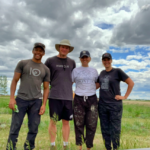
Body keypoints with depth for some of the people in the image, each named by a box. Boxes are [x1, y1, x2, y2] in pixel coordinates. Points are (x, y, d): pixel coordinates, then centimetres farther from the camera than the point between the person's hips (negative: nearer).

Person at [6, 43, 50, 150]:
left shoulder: (46, 69, 12)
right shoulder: (23, 63, 6)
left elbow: (46, 88, 10)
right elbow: (15, 81, 4)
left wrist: (44, 104, 1)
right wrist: (12, 98, -6)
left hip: (36, 101, 2)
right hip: (21, 99, -2)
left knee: (33, 129, 4)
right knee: (15, 128, -2)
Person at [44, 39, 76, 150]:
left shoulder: (72, 62, 11)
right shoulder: (50, 60, 3)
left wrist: (68, 85, 11)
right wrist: (51, 84, 6)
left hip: (68, 96, 3)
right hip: (54, 96, -2)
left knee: (66, 121, 9)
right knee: (53, 121, 3)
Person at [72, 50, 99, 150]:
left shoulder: (94, 71, 10)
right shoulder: (75, 71, 5)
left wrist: (91, 90, 6)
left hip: (92, 99, 2)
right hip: (79, 99, -1)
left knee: (91, 124, 4)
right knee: (79, 124, 3)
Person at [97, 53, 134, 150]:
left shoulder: (117, 71, -5)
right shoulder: (102, 73, 11)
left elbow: (131, 83, -5)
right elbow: (97, 85, 23)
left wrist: (125, 96, -8)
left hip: (115, 105, -5)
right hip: (102, 105, 5)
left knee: (115, 129, 2)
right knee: (105, 129, 12)